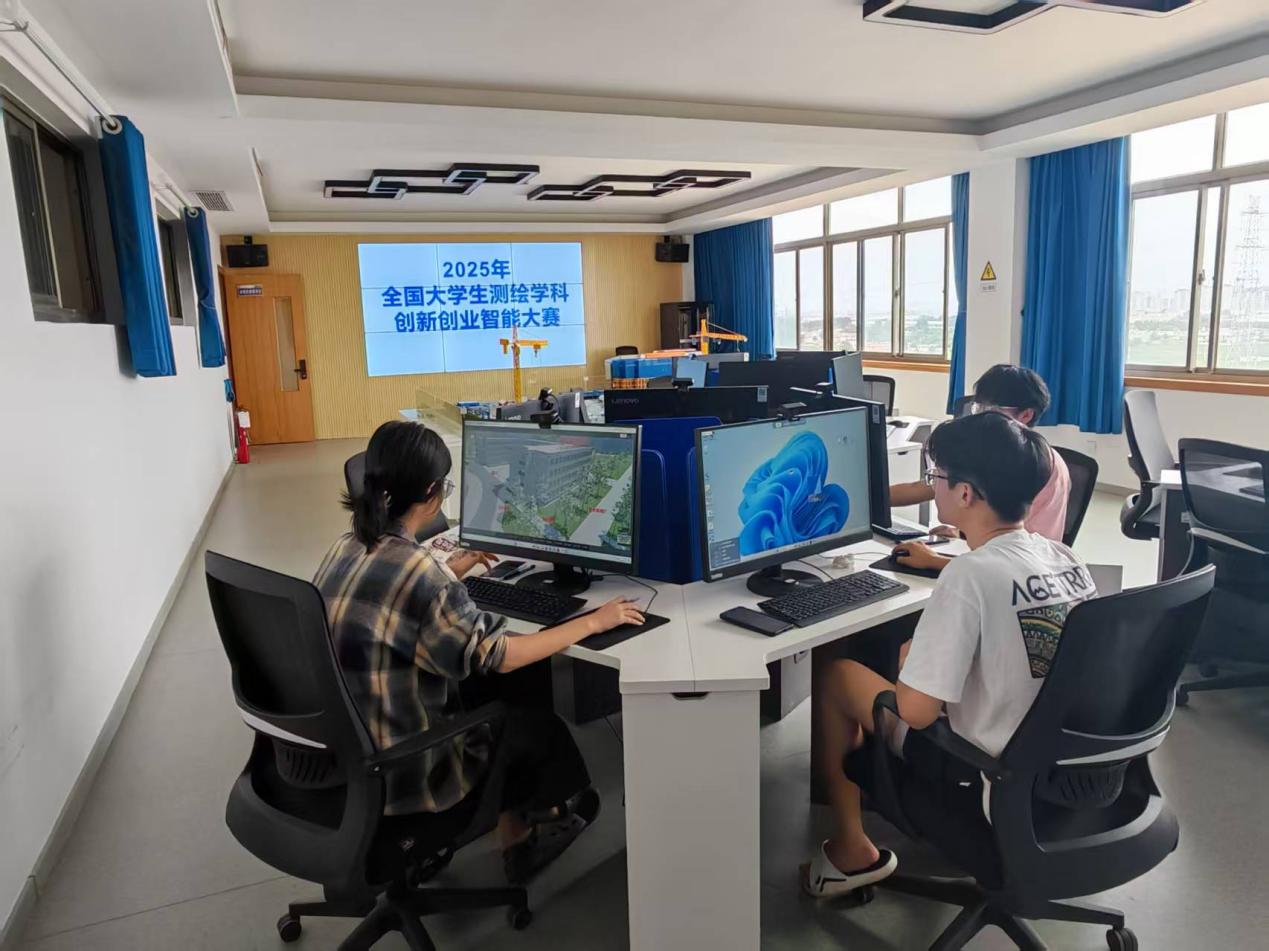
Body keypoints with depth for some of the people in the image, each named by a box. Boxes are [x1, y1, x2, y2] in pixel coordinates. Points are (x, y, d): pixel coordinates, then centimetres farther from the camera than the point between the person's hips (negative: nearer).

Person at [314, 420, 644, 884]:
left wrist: (447, 573, 29)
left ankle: (515, 826, 39)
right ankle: (519, 833, 45)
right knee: (540, 725, 17)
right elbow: (498, 656, -21)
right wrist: (592, 622, -11)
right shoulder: (417, 570, -27)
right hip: (396, 777, -7)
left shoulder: (346, 549, -2)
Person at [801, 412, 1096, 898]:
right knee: (913, 653, 24)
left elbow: (916, 711, -24)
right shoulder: (1064, 556, -4)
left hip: (989, 784, -7)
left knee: (835, 676, 7)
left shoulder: (970, 575, -26)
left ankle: (852, 851, 16)